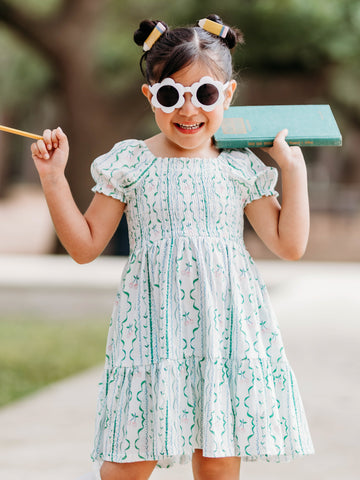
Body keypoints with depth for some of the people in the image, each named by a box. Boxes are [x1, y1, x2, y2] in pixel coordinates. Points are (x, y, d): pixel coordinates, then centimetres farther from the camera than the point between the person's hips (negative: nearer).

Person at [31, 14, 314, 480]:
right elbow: (85, 245, 5)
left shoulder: (240, 168, 5)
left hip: (225, 324, 1)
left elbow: (290, 244, 5)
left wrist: (293, 168, 4)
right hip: (153, 323, -1)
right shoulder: (130, 163, 2)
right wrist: (53, 179, -2)